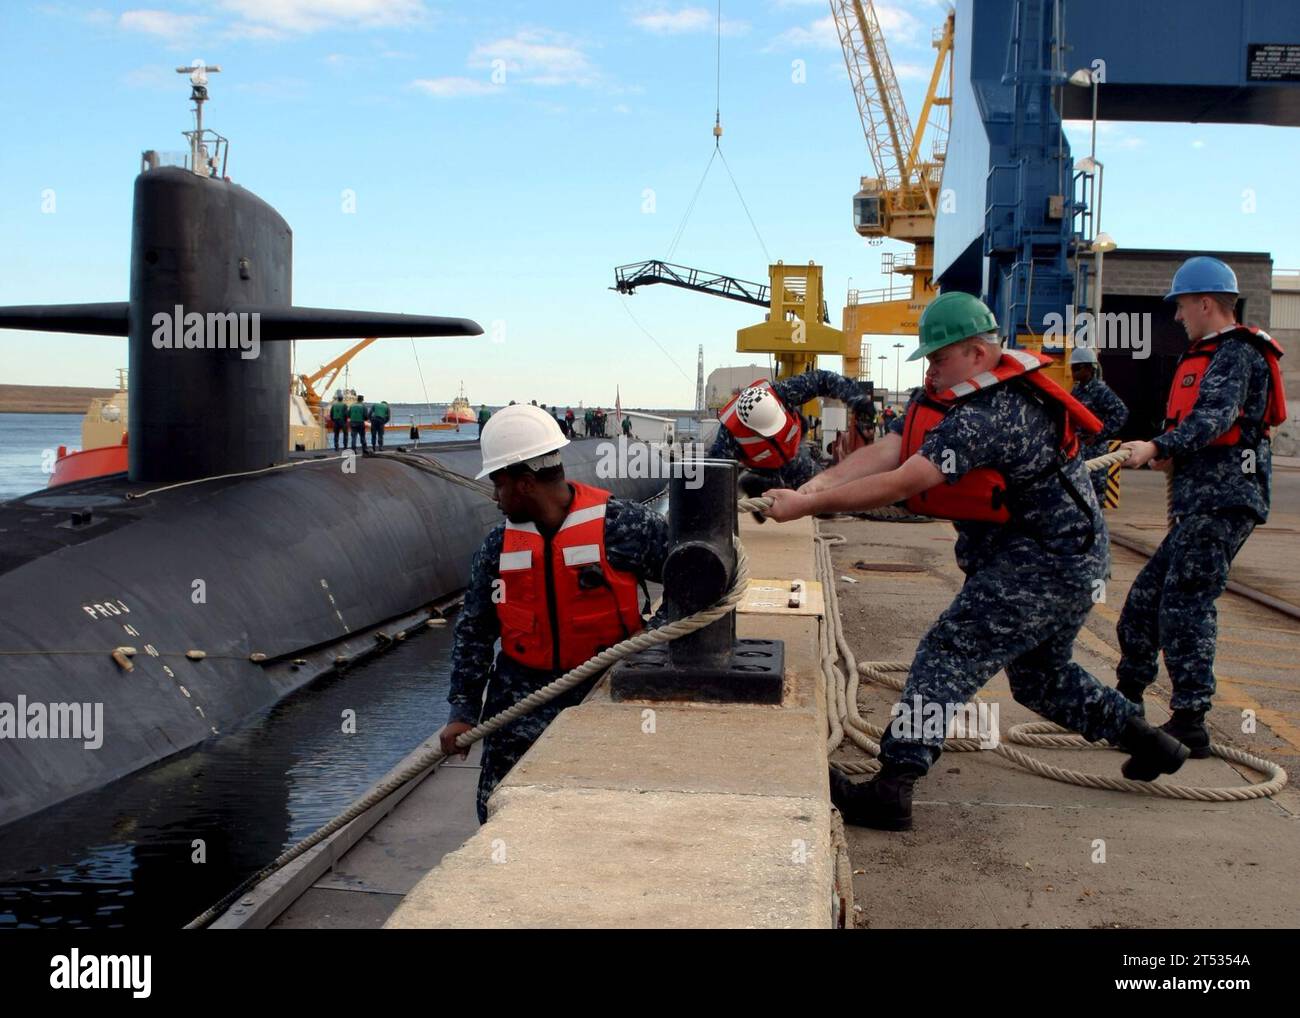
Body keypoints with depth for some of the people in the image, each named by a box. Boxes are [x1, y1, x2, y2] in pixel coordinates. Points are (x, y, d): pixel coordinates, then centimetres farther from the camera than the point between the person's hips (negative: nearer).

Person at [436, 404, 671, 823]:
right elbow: (474, 629, 8)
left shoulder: (622, 524, -13)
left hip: (605, 693, -4)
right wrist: (463, 709, 3)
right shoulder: (500, 545, 3)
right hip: (523, 691, 4)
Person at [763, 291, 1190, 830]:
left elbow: (904, 484, -33)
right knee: (1039, 677, 25)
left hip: (1044, 567, -11)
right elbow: (886, 450, -7)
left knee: (948, 654, -17)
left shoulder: (988, 416, -27)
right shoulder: (946, 399, 5)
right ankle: (1147, 741, 38)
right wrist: (821, 481, -23)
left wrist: (807, 504, -32)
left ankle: (892, 791, -21)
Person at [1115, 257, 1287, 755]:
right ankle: (1128, 696, 26)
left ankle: (1190, 724, -10)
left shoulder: (1237, 354, -10)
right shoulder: (1212, 354, 22)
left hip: (1223, 502, -10)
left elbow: (1215, 418, -26)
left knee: (1184, 603, -13)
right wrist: (1172, 453, 5)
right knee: (1147, 595, 13)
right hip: (1203, 503, 10)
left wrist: (1157, 447, -36)